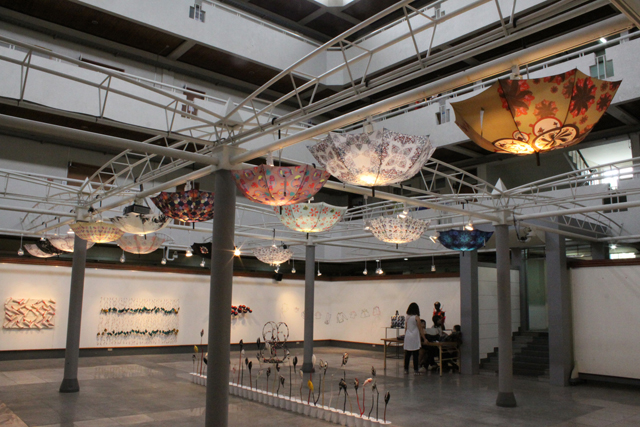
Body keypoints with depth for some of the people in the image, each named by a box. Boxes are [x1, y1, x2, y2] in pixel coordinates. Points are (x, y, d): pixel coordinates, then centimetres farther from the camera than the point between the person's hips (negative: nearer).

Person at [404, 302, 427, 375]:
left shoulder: (407, 317, 8)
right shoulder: (416, 317, -8)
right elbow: (420, 329, -5)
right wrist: (424, 338, 2)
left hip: (407, 337, 6)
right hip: (414, 337, -5)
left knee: (407, 354, 8)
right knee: (415, 355, -1)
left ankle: (406, 369, 11)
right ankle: (416, 370, 1)